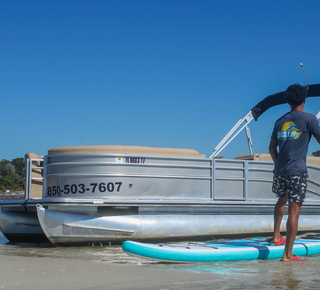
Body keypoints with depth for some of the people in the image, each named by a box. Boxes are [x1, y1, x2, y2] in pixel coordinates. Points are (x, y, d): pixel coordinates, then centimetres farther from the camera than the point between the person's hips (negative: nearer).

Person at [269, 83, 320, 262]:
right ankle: (288, 254, -7)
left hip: (280, 171, 6)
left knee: (282, 200, 30)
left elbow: (272, 147, 17)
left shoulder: (280, 121, 13)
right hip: (297, 172, -6)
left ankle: (276, 236, 35)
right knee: (294, 210, -5)